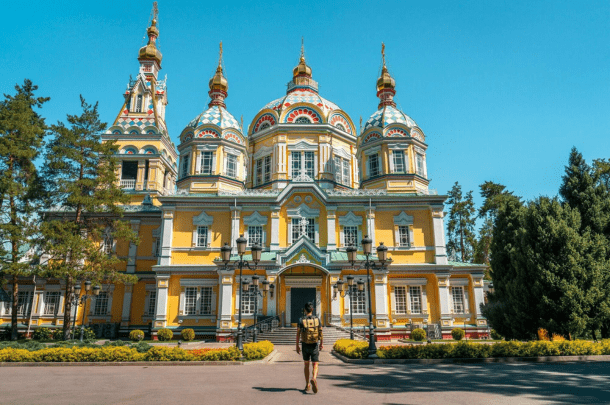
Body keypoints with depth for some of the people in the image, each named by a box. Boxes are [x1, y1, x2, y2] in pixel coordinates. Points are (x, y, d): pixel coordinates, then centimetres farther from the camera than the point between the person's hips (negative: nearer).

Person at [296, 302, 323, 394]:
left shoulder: (301, 320, -7)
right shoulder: (317, 319, -4)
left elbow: (298, 334, -6)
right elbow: (320, 333, 3)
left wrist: (297, 346, 4)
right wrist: (321, 344, 16)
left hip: (305, 345, 1)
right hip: (314, 345, -1)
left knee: (306, 365, 17)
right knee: (315, 365, 2)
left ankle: (307, 385, 21)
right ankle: (314, 379, -26)